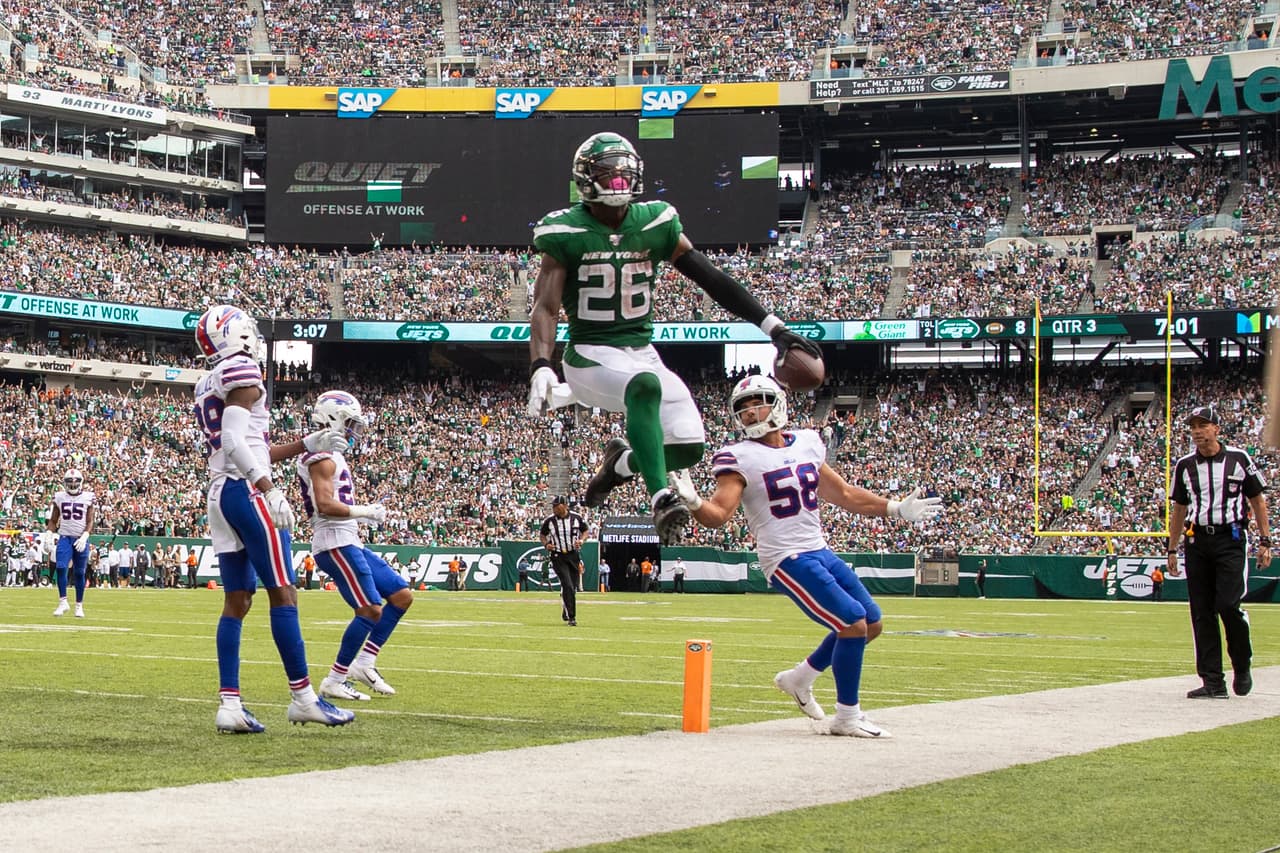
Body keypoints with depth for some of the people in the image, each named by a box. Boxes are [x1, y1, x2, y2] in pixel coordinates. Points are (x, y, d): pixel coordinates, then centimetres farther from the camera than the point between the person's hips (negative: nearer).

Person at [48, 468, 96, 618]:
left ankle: (79, 606, 12)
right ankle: (63, 602, -9)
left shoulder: (88, 497, 0)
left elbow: (90, 521, -3)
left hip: (80, 539, -1)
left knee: (79, 573, 3)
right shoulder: (59, 496, 6)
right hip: (65, 537, 1)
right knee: (61, 568, -15)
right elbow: (54, 520, 12)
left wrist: (84, 536, -18)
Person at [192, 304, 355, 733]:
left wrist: (307, 445, 24)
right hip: (247, 492, -9)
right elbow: (235, 443, -20)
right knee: (283, 593, -4)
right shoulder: (242, 372, -8)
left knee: (237, 600, 7)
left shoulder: (205, 386, 20)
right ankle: (302, 696, -2)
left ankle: (229, 703, 2)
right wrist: (271, 490, -23)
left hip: (219, 494, 9)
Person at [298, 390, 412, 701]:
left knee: (401, 595, 9)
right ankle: (335, 681, -6)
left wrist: (366, 514, 10)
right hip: (336, 543, -11)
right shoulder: (323, 458, -12)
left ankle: (365, 663, 8)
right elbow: (325, 505, -22)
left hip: (351, 543, 11)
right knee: (371, 611, -13)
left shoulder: (333, 456, 20)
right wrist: (366, 512, -13)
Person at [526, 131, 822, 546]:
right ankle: (661, 498, -40)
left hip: (642, 352, 5)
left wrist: (774, 328, -3)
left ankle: (620, 463, 21)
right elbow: (545, 307, -12)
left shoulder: (655, 223, 3)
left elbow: (711, 279, 2)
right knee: (646, 387, -37)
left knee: (689, 446, -10)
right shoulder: (567, 233, -6)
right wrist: (540, 369, -30)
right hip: (591, 353, -5)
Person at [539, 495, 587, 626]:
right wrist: (546, 544, -9)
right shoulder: (549, 520, -4)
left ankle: (566, 613, 30)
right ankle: (571, 617, -13)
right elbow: (542, 534, 10)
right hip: (558, 557, -2)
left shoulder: (576, 518, -2)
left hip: (573, 555, 2)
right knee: (568, 586, -16)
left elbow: (585, 531, 11)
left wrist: (581, 540, -9)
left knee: (573, 587, 9)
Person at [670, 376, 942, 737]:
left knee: (871, 624, 11)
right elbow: (719, 514, -18)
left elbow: (843, 494, 20)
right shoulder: (740, 458, -8)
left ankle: (799, 679, 25)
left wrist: (898, 509, 23)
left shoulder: (807, 444, 10)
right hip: (787, 559, -7)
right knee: (854, 623, -14)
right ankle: (847, 717, -2)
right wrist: (692, 502, -39)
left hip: (820, 552, 7)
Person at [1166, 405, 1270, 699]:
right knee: (1202, 612, 1)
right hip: (1197, 541, 4)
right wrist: (1172, 550, 15)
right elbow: (1179, 509, 18)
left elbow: (1258, 500, 6)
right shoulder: (1185, 465, 10)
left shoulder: (1238, 459, 1)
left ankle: (1242, 665, 10)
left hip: (1231, 540, -4)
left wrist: (1264, 541, 0)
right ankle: (1213, 682, 5)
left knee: (1229, 605, -15)